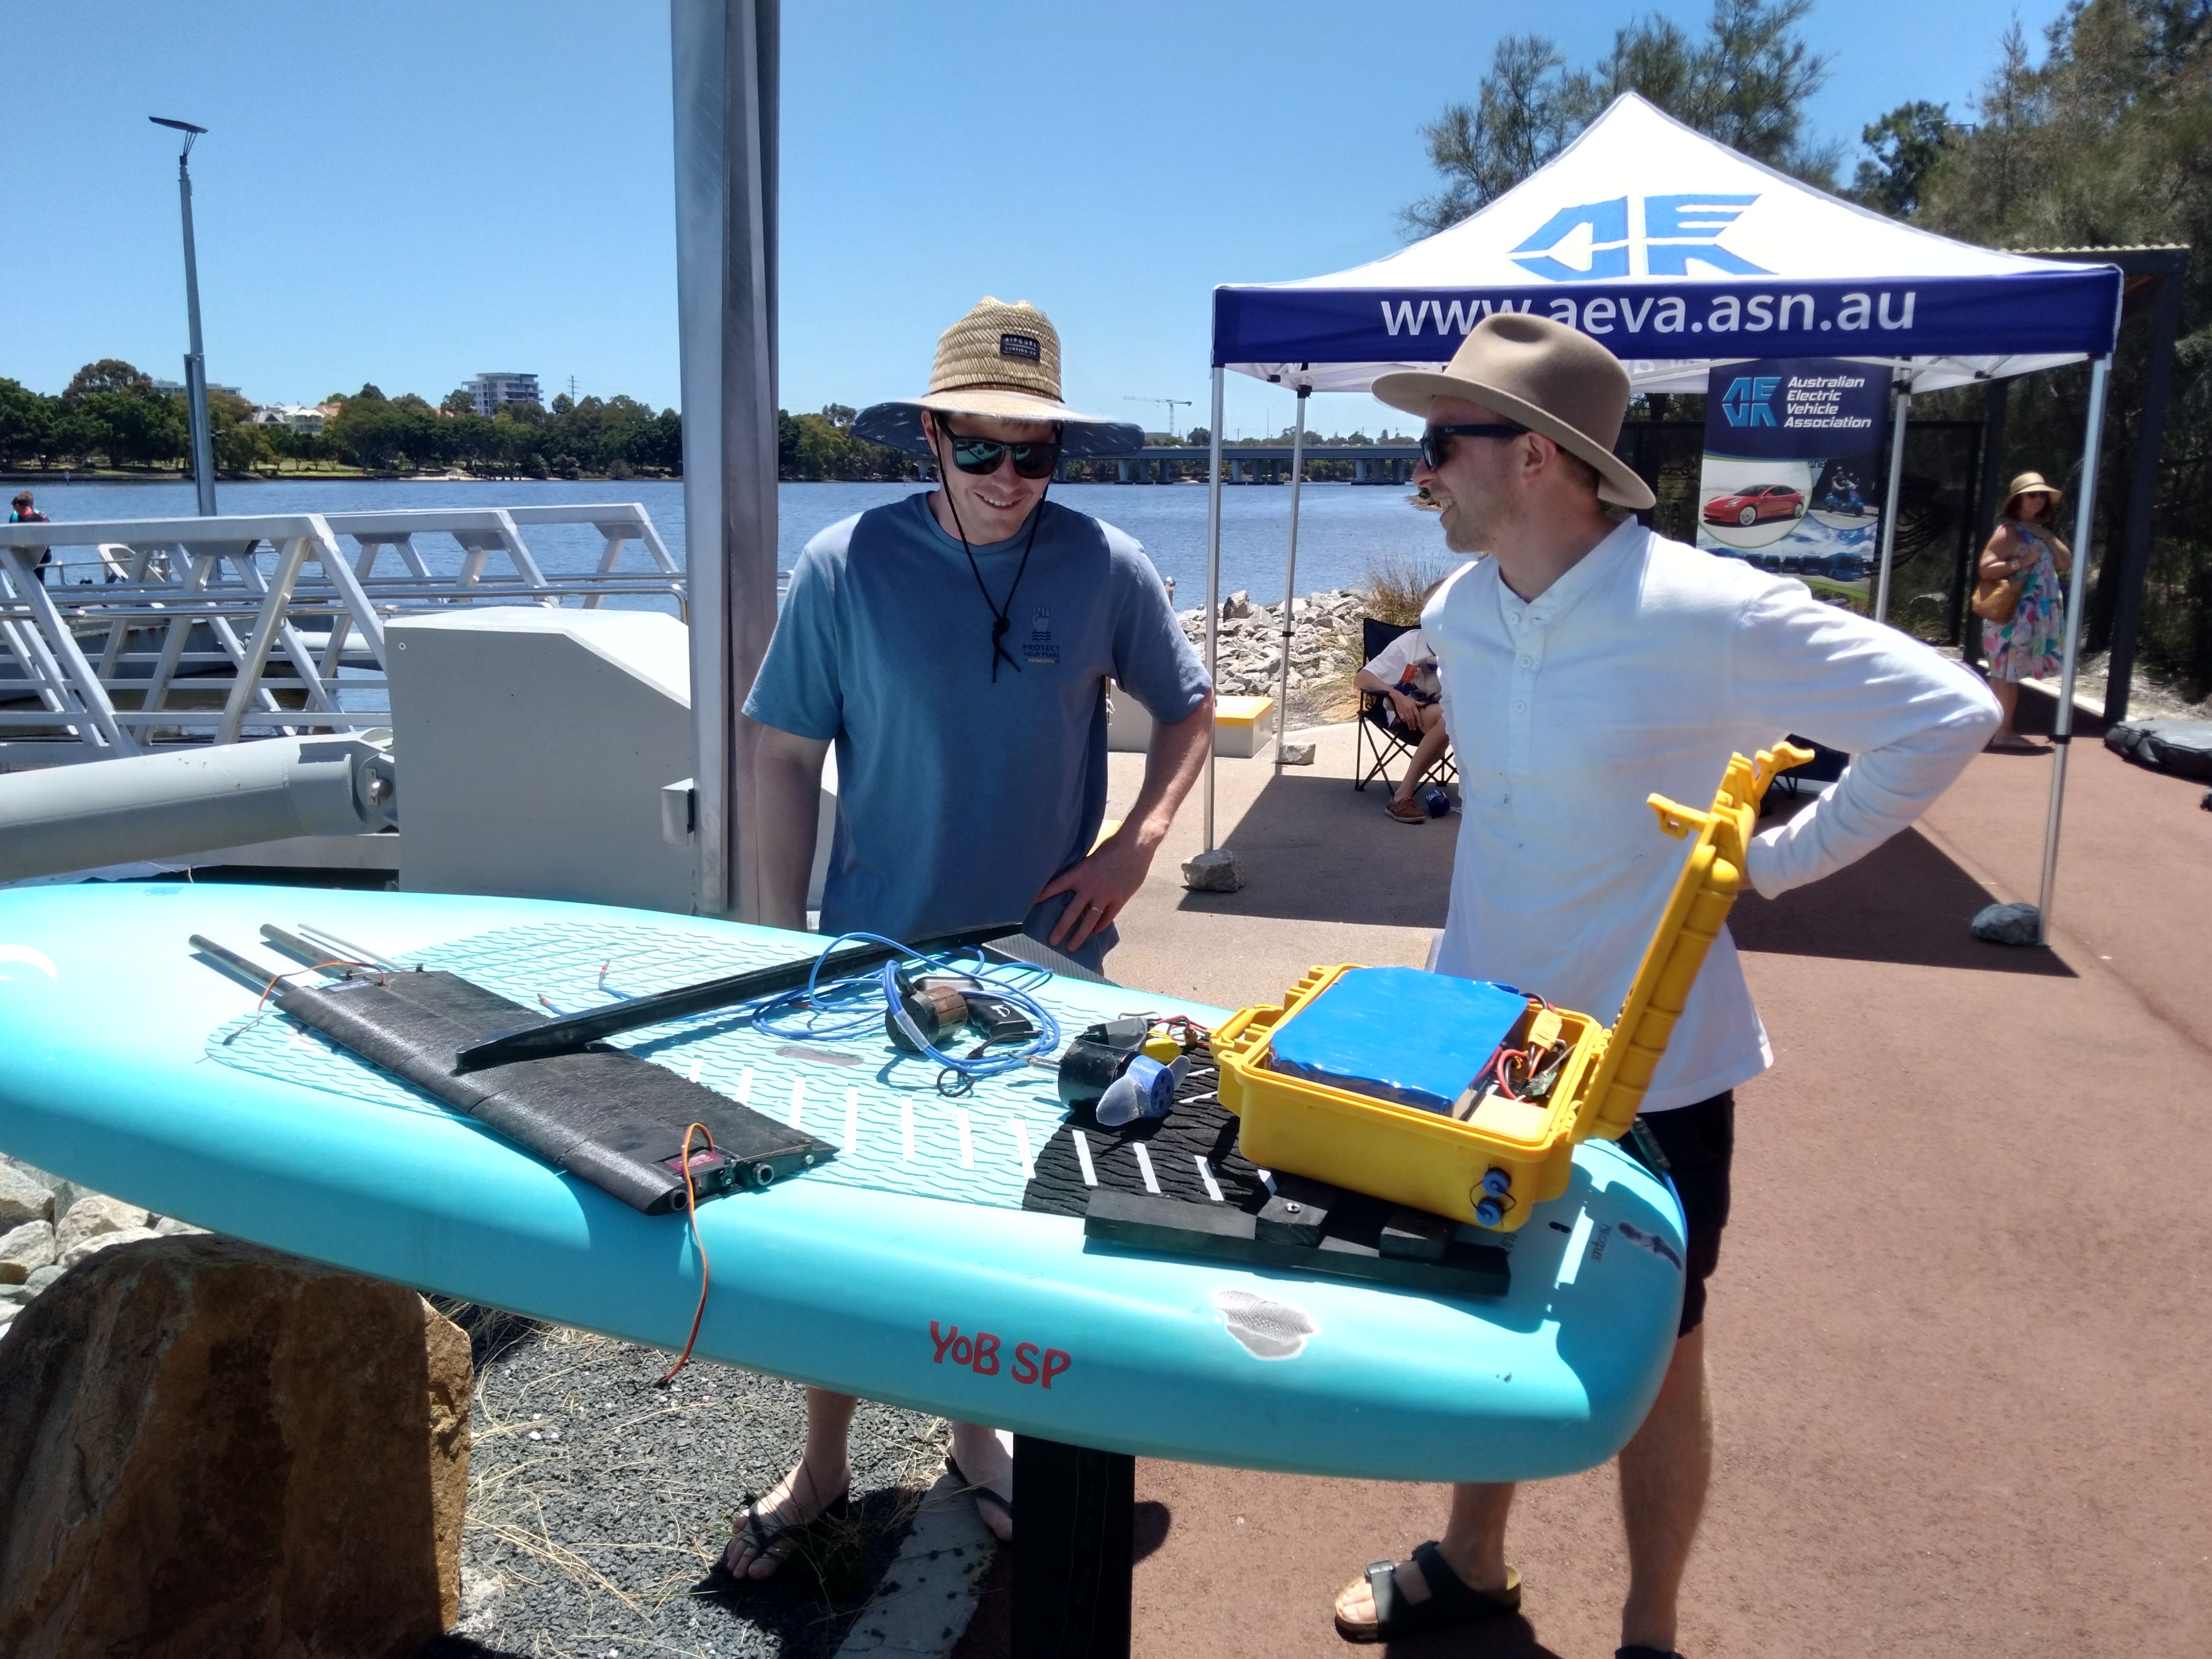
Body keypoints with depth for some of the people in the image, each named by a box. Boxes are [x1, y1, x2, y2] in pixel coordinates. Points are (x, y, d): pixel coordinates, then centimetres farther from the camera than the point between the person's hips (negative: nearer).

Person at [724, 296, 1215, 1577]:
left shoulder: (1106, 567, -6)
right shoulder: (846, 567, -9)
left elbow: (1189, 708, 8)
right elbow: (790, 759, -4)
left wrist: (1137, 844, -6)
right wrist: (781, 940, -6)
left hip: (1045, 958, 1)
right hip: (875, 957, -1)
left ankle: (980, 1431, 40)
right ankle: (824, 1467, 32)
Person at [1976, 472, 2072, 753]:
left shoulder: (2039, 531, 18)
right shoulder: (2009, 531, -9)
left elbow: (2066, 562, 12)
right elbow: (1985, 569, -17)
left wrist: (2047, 537, 0)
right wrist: (2021, 563, -23)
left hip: (2035, 614, 9)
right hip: (2012, 614, -9)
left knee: (2012, 674, 11)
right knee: (2005, 673, -9)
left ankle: (2004, 731, 14)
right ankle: (1999, 733, -9)